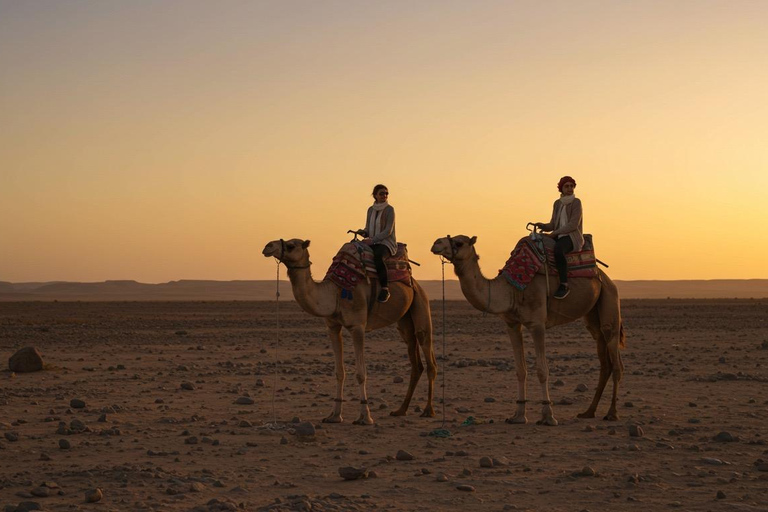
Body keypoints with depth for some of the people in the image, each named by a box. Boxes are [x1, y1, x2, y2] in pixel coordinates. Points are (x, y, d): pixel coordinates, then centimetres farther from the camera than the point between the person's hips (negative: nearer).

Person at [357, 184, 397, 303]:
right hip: (373, 244, 6)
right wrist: (363, 232, -6)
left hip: (386, 243, -6)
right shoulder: (371, 210, 13)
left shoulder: (389, 209, -4)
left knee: (377, 255, -38)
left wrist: (372, 240, -18)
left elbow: (388, 231, -12)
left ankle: (385, 289, -35)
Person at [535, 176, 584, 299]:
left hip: (572, 238, -7)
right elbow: (553, 225, 14)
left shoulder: (576, 202, -5)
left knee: (558, 249, -38)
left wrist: (555, 232, -14)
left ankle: (564, 285, -37)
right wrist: (542, 226, -5)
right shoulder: (557, 203, 14)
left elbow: (573, 224, -13)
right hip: (559, 237, 7)